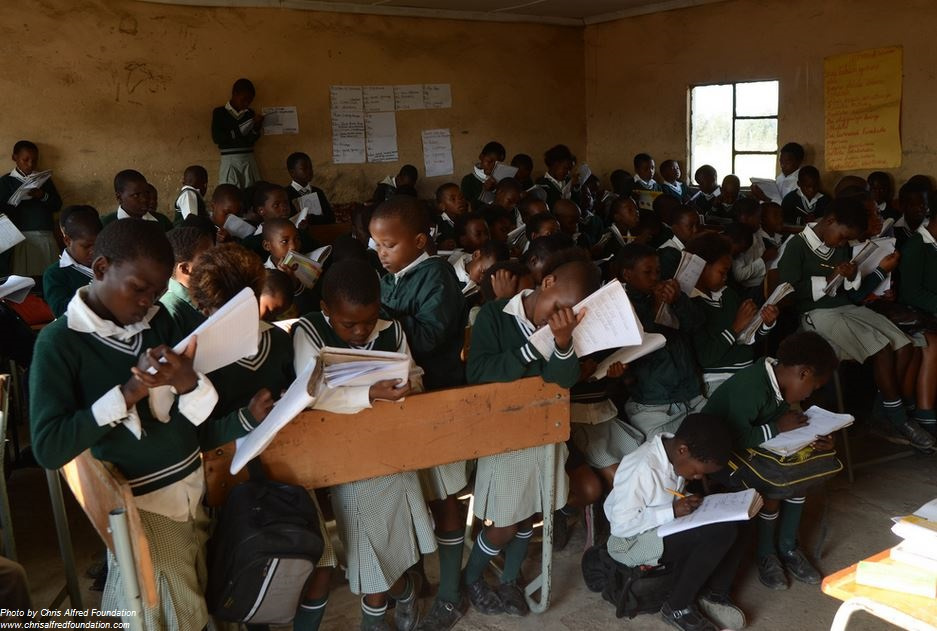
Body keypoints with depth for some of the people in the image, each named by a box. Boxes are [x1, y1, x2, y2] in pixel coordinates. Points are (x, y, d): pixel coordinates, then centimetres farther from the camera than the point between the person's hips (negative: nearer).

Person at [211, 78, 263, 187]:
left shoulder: (250, 114, 12)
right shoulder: (219, 112, 3)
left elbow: (252, 140, 9)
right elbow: (216, 138, -5)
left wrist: (257, 126, -8)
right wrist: (238, 131, -12)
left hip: (249, 159, 3)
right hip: (230, 160, -3)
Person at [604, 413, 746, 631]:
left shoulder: (675, 457, -2)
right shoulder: (642, 468, -28)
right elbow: (621, 524, -26)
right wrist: (672, 512, -26)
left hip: (666, 530, 9)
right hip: (631, 542, -9)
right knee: (720, 532, -25)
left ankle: (714, 594, 1)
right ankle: (676, 607, -10)